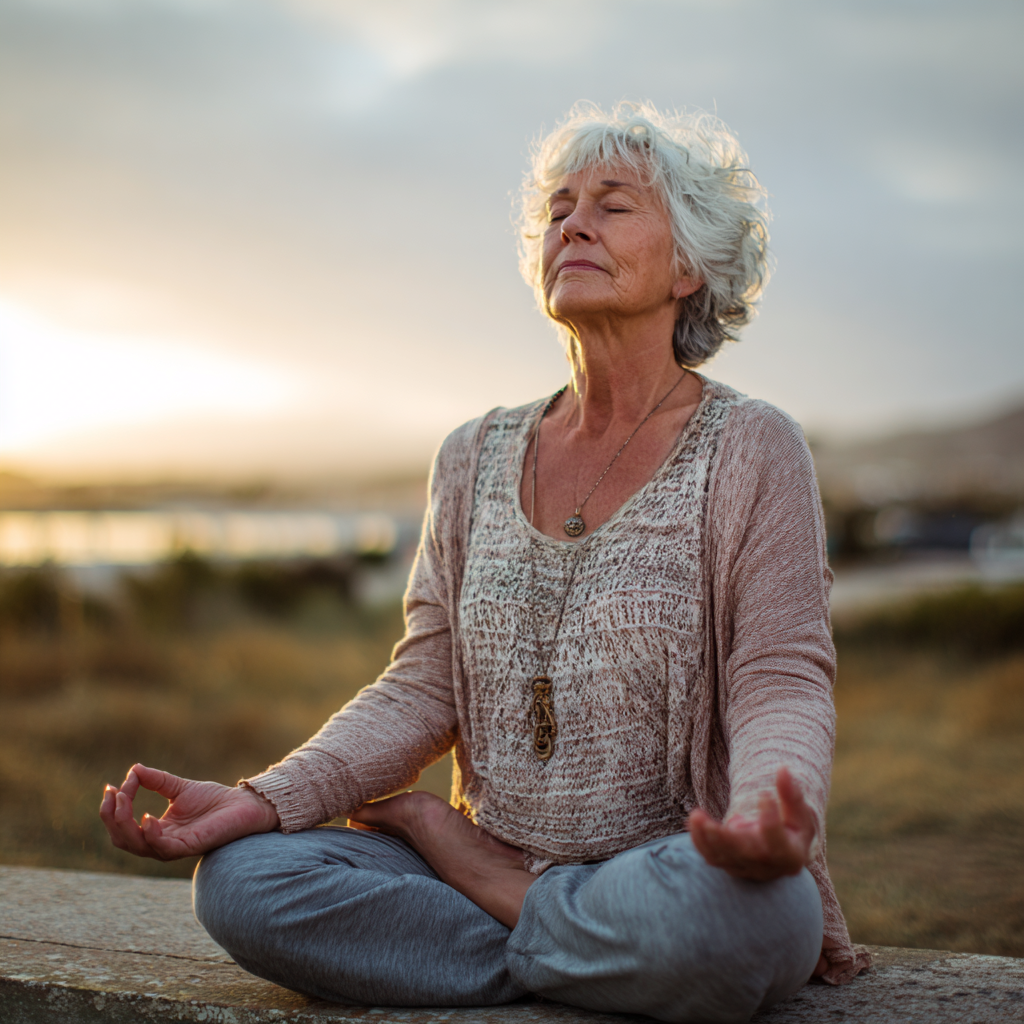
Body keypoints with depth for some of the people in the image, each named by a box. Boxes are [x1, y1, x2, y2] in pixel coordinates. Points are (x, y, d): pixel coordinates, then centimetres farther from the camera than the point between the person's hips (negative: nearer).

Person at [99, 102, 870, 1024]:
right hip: (496, 862, 3)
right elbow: (422, 691, 7)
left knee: (734, 908, -39)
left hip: (671, 872, -3)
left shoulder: (751, 452, -3)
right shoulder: (476, 461, 10)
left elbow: (783, 683, -11)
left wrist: (774, 813, -34)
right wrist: (263, 800, -8)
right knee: (239, 878, -19)